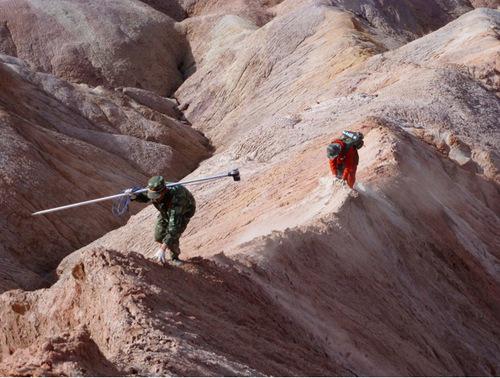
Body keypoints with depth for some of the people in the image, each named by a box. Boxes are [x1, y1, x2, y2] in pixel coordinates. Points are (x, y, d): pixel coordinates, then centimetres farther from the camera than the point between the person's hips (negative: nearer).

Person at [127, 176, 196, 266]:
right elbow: (144, 197, -5)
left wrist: (162, 249, -55)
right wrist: (134, 196, -30)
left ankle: (174, 257, 12)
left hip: (184, 212, -6)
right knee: (159, 236, 3)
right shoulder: (154, 191, -32)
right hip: (167, 210, 6)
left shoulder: (175, 199, -49)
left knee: (172, 235, -19)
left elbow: (174, 226, -52)